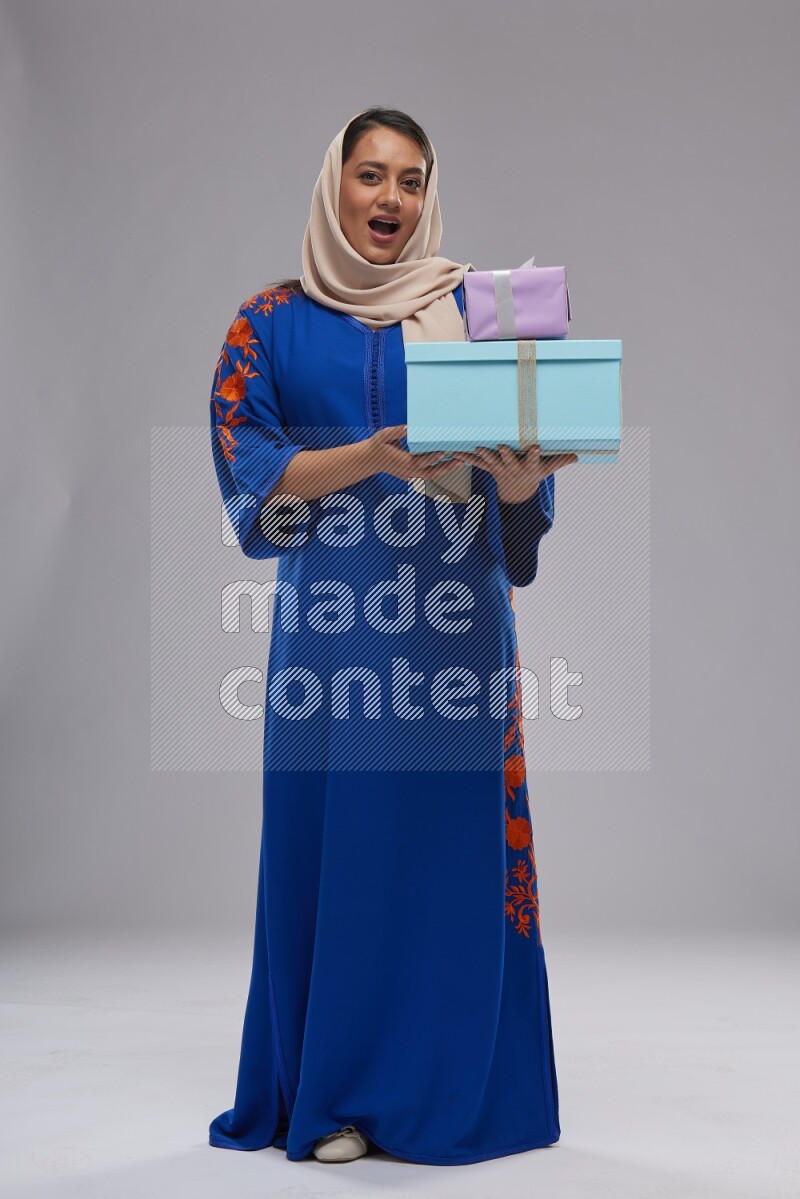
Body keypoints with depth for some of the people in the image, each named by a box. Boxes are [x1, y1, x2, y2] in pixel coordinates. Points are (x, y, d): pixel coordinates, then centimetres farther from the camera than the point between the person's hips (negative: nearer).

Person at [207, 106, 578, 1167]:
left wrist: (519, 474, -20)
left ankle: (449, 1083, 14)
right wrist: (373, 455, -17)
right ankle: (338, 1093, 14)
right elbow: (250, 471, -2)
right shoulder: (274, 322, 9)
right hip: (333, 616, 0)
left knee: (451, 834, 0)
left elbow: (523, 447, 5)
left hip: (454, 615, 1)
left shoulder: (470, 307, 11)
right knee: (332, 835, 1)